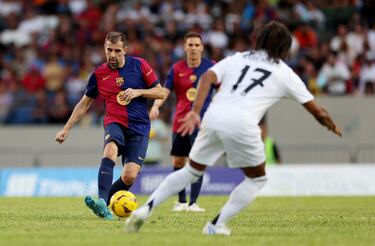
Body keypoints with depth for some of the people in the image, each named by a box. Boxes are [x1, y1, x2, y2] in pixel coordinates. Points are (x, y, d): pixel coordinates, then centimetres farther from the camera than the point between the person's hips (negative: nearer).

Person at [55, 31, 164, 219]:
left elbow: (160, 92, 6)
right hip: (114, 123, 0)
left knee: (129, 176, -18)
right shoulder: (98, 74, 6)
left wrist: (138, 92, -11)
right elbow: (84, 104, 17)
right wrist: (66, 129, 14)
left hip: (139, 127, 0)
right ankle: (102, 203, -48)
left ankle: (104, 203, 7)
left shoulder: (139, 65, 3)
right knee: (110, 150, -36)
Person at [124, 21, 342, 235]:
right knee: (257, 179, 20)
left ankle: (146, 209, 11)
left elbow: (208, 77, 3)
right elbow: (317, 111, 21)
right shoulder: (285, 73, 17)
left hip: (213, 118, 4)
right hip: (241, 125, -4)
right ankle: (217, 225, 11)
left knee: (192, 172, 23)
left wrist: (195, 112, -5)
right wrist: (332, 127, 40)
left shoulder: (237, 58, 22)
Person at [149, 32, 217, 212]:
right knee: (178, 161, 6)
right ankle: (181, 201, 22)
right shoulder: (176, 69, 3)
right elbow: (165, 90, -2)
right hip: (181, 121, 3)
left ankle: (193, 203, -8)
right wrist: (156, 105, -19)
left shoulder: (211, 67, -1)